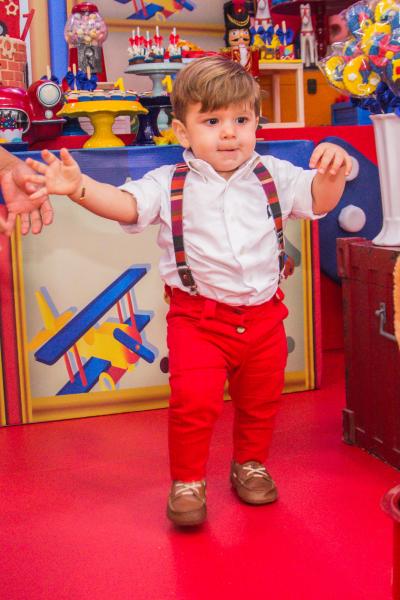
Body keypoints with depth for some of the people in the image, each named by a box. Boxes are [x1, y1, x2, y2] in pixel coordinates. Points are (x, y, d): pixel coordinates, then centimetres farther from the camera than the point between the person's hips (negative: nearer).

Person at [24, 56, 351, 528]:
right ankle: (187, 480, 9)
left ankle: (250, 464, 42)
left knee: (260, 400, 16)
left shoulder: (274, 177, 3)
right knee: (194, 399, -15)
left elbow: (319, 201, 4)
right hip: (198, 317, -3)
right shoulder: (170, 184, -5)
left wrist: (332, 172, -18)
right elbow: (126, 203, -18)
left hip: (263, 315, 4)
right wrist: (80, 187, -36)